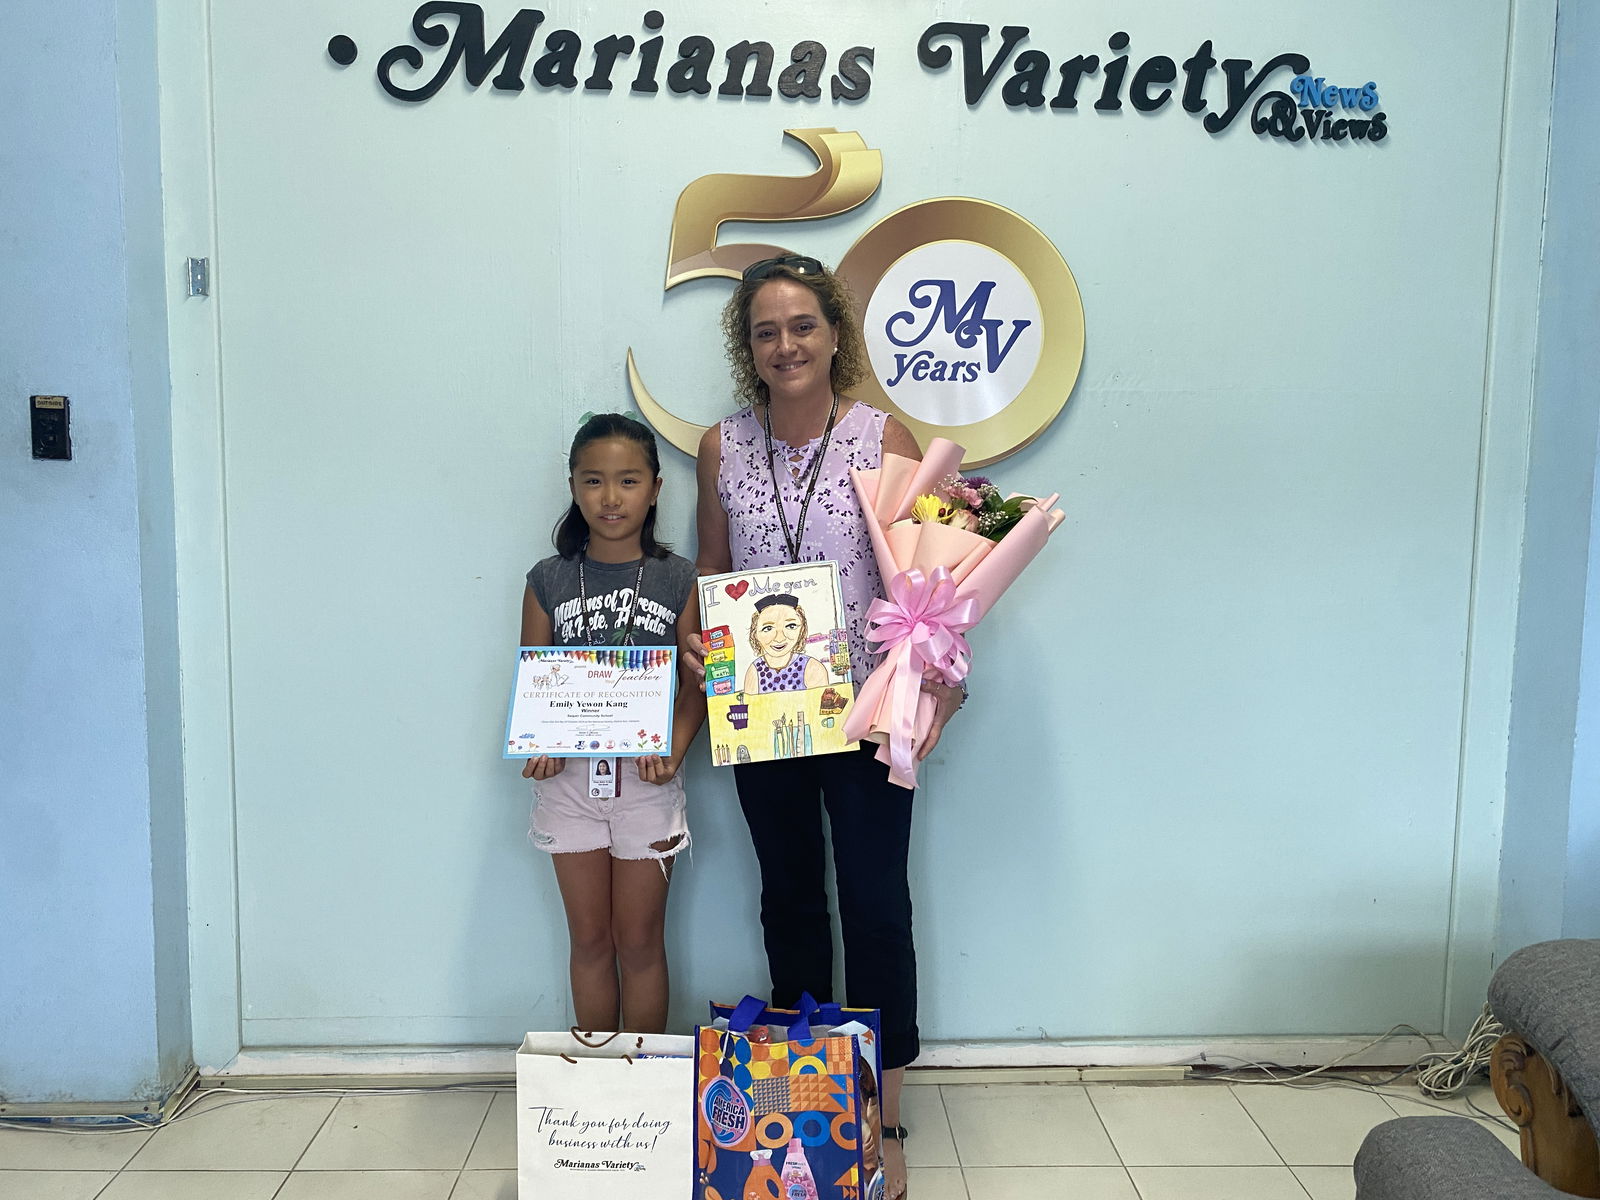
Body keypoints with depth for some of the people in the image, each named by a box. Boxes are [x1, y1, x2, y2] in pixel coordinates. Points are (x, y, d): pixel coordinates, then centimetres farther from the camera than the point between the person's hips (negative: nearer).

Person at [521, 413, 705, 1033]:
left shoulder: (679, 579, -2)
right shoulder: (547, 581, 1)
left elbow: (696, 684, -3)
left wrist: (674, 750, -18)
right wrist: (536, 748, -14)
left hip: (647, 776, -1)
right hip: (570, 774, 2)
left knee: (640, 939, 9)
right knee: (589, 938, 13)